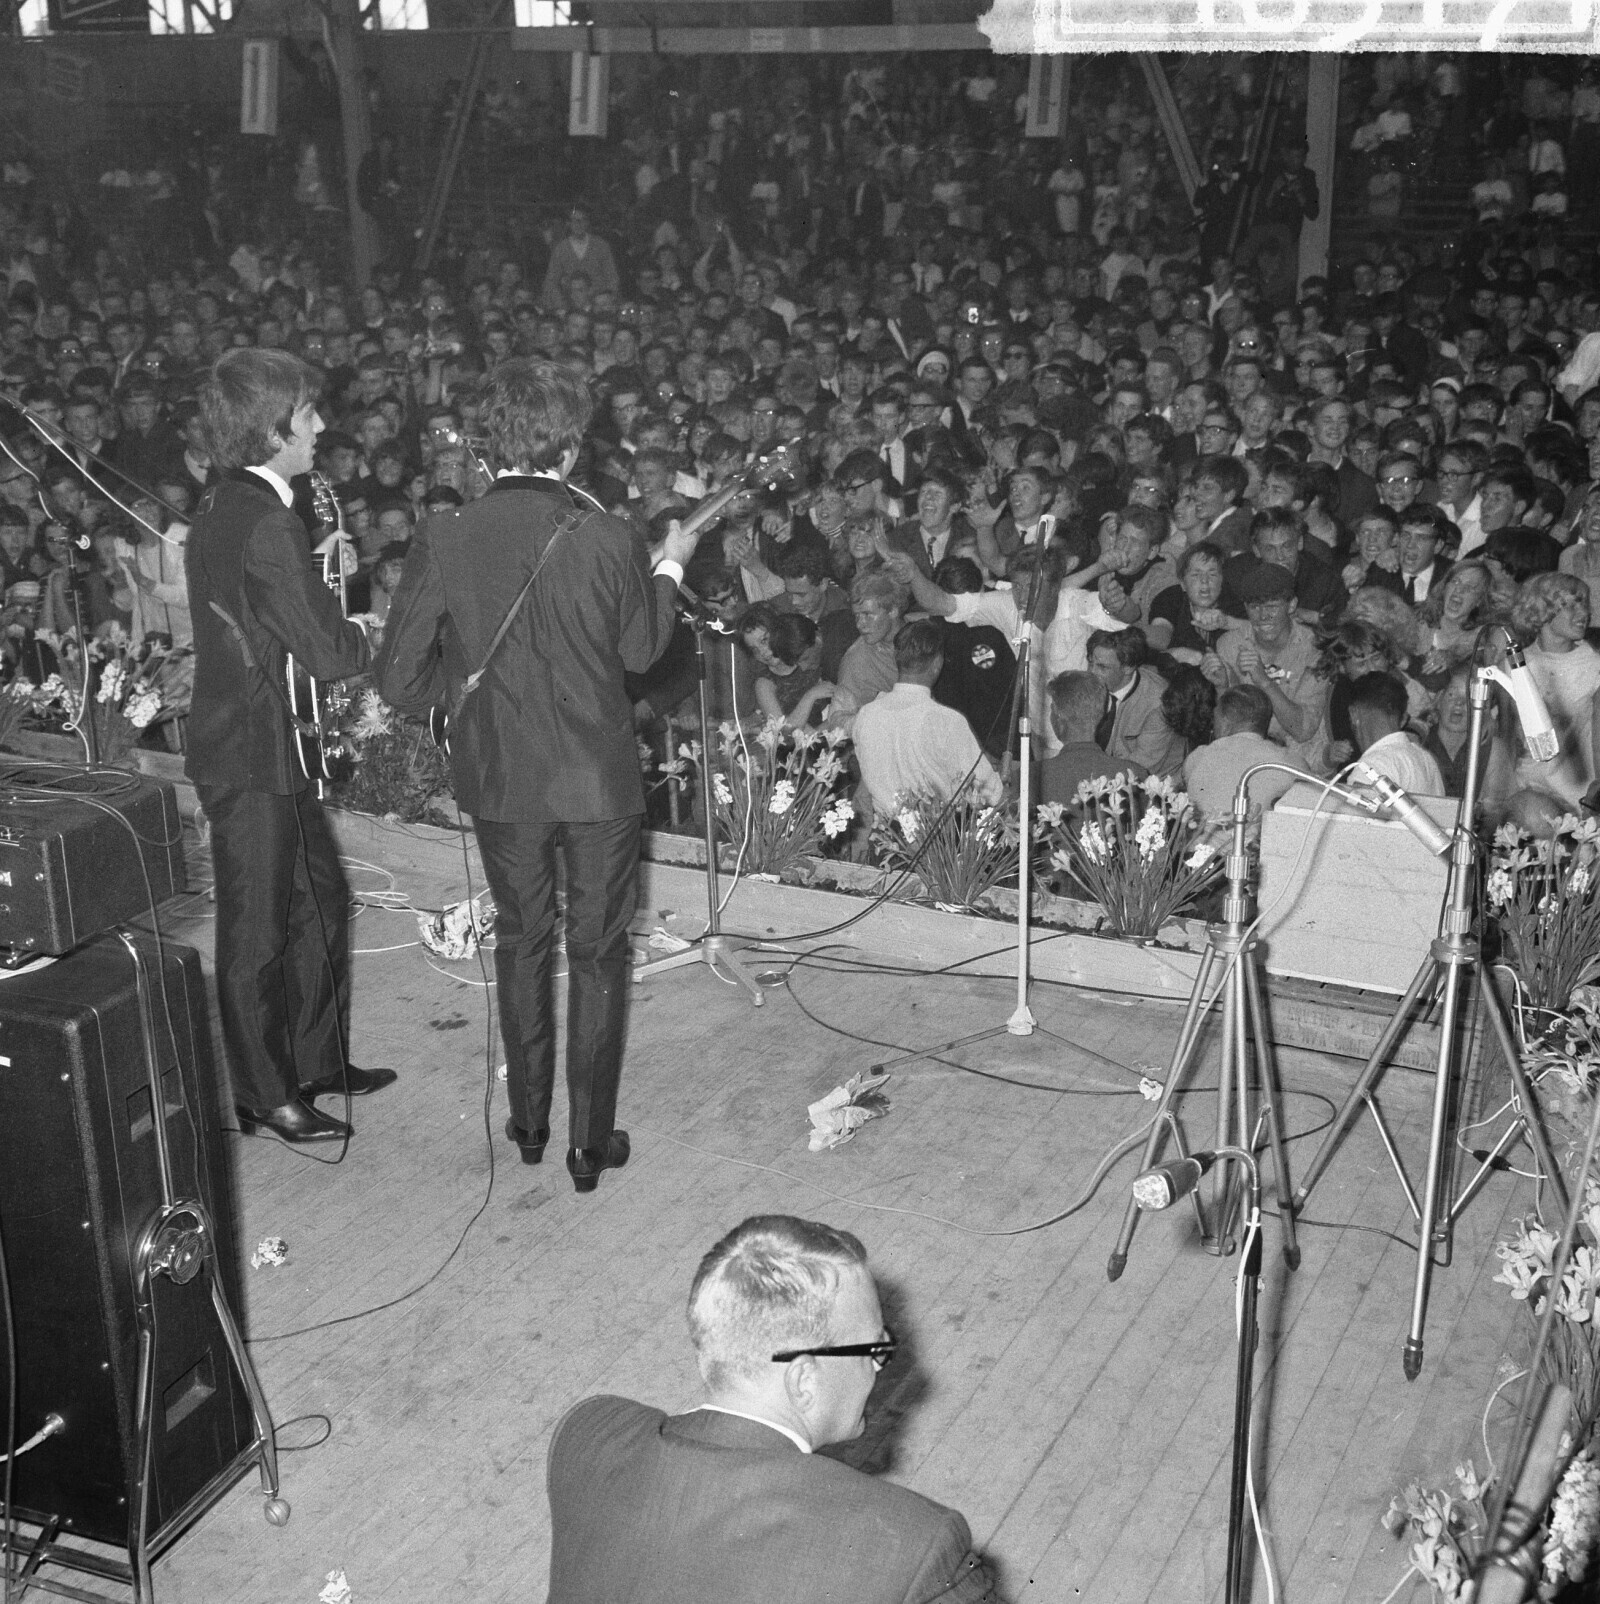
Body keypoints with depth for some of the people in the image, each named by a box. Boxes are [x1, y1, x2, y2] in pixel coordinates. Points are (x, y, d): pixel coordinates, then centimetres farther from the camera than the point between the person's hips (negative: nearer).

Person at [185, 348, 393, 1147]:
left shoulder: (221, 510, 8)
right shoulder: (269, 524, -23)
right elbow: (329, 654, -22)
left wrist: (326, 584, 5)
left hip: (250, 743, 10)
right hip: (252, 758, -10)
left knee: (320, 899, 19)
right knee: (258, 931, 4)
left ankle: (317, 1060, 33)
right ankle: (264, 1100, 18)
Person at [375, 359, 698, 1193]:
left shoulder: (444, 539, -13)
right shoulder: (611, 541, -16)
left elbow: (397, 682, -10)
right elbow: (641, 652, 1)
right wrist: (670, 567, 17)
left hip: (500, 779, 2)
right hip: (598, 778, -2)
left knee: (520, 941, 21)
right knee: (597, 954, 12)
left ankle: (529, 1121, 32)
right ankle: (591, 1140, 18)